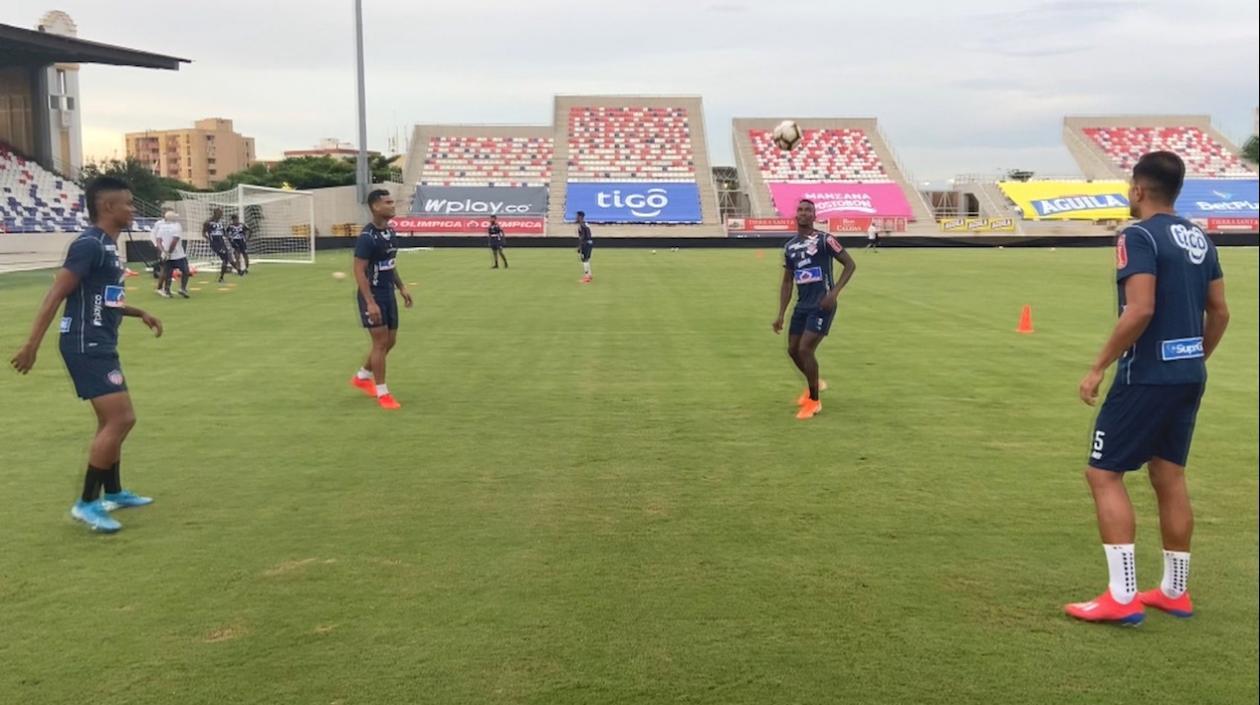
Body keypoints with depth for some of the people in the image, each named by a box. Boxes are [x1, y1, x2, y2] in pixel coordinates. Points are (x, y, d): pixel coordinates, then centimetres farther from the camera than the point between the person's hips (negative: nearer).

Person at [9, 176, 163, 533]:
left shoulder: (108, 245, 13)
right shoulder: (89, 245, -17)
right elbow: (56, 295, -20)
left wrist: (139, 313, 22)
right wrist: (31, 346, -21)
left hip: (100, 345, 10)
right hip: (86, 346, -10)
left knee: (113, 421, 18)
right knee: (120, 420, -12)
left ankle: (113, 493, 32)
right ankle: (87, 503, -4)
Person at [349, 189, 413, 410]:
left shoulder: (390, 232, 7)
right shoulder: (367, 236, -18)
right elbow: (359, 271, -21)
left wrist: (401, 288, 15)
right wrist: (370, 302, -26)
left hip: (388, 294, 8)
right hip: (372, 296, -8)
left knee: (390, 341, 13)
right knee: (380, 342, -5)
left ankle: (362, 376, 33)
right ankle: (382, 393, 6)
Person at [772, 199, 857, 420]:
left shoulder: (824, 240, -8)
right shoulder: (789, 247, 10)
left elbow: (850, 264, -6)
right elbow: (787, 282, 15)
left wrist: (834, 292, -17)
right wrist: (781, 315, 9)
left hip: (821, 305, -7)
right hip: (802, 305, 7)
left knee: (805, 350, -13)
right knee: (793, 350, 10)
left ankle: (814, 402, 4)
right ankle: (814, 384, 39)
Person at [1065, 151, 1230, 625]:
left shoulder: (1139, 236, -14)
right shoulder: (1198, 238, 11)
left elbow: (1140, 311, -24)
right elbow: (1219, 312, 13)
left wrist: (1098, 367, -17)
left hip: (1148, 376, -8)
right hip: (1188, 375, 8)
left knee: (1103, 474, -1)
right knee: (1169, 476, 15)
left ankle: (1122, 597, -3)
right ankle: (1174, 592, 23)